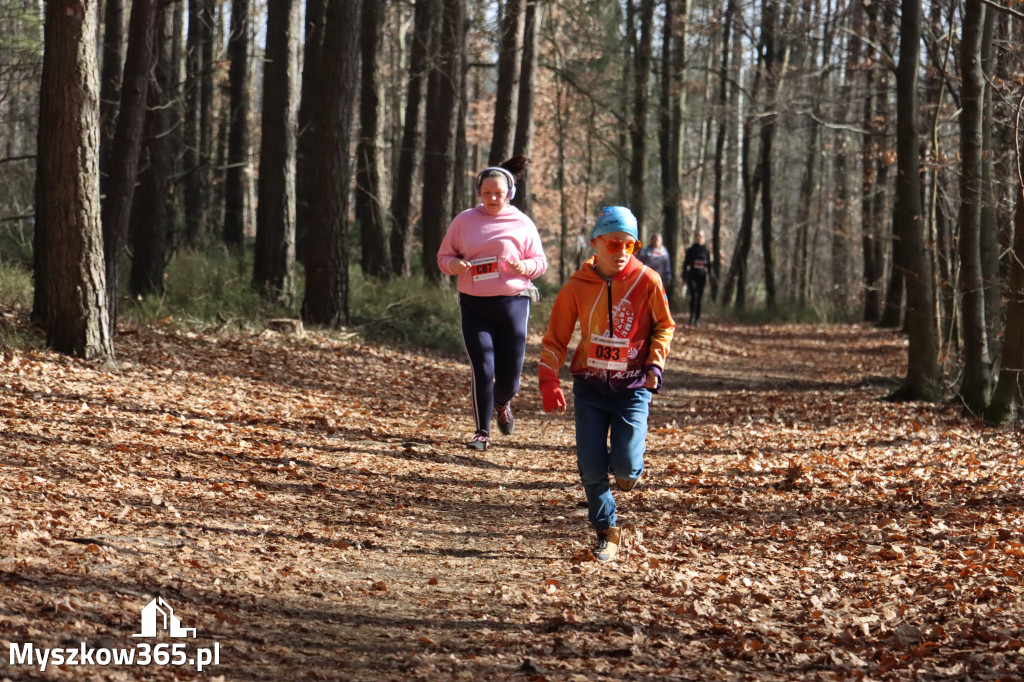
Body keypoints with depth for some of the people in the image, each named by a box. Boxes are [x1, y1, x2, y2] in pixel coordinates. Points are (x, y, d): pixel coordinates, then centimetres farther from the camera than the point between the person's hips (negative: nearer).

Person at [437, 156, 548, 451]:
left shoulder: (522, 223, 4)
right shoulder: (464, 221, 6)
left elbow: (540, 261, 8)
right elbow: (444, 256, 12)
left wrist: (526, 267, -15)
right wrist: (454, 264, -12)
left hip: (513, 303, 0)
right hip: (474, 305, 0)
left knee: (510, 375, 4)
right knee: (482, 370, -9)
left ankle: (502, 404, 40)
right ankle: (482, 432, 3)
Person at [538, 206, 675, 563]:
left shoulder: (647, 282, -7)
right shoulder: (577, 286, -4)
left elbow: (664, 326, 7)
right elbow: (555, 338, 3)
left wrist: (655, 363, -8)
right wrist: (548, 380, -9)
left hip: (632, 386, -1)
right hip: (590, 385, 1)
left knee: (625, 465, -13)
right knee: (591, 467, -4)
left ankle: (629, 467, 25)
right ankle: (607, 531, 16)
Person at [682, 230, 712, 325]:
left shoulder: (706, 251, 8)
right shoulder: (690, 250, 5)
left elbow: (709, 265, 12)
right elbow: (685, 264, 6)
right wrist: (684, 277, 1)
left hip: (702, 277, 2)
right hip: (692, 276, -2)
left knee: (700, 298, 3)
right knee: (693, 296, -15)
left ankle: (697, 318, 11)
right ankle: (692, 316, -5)